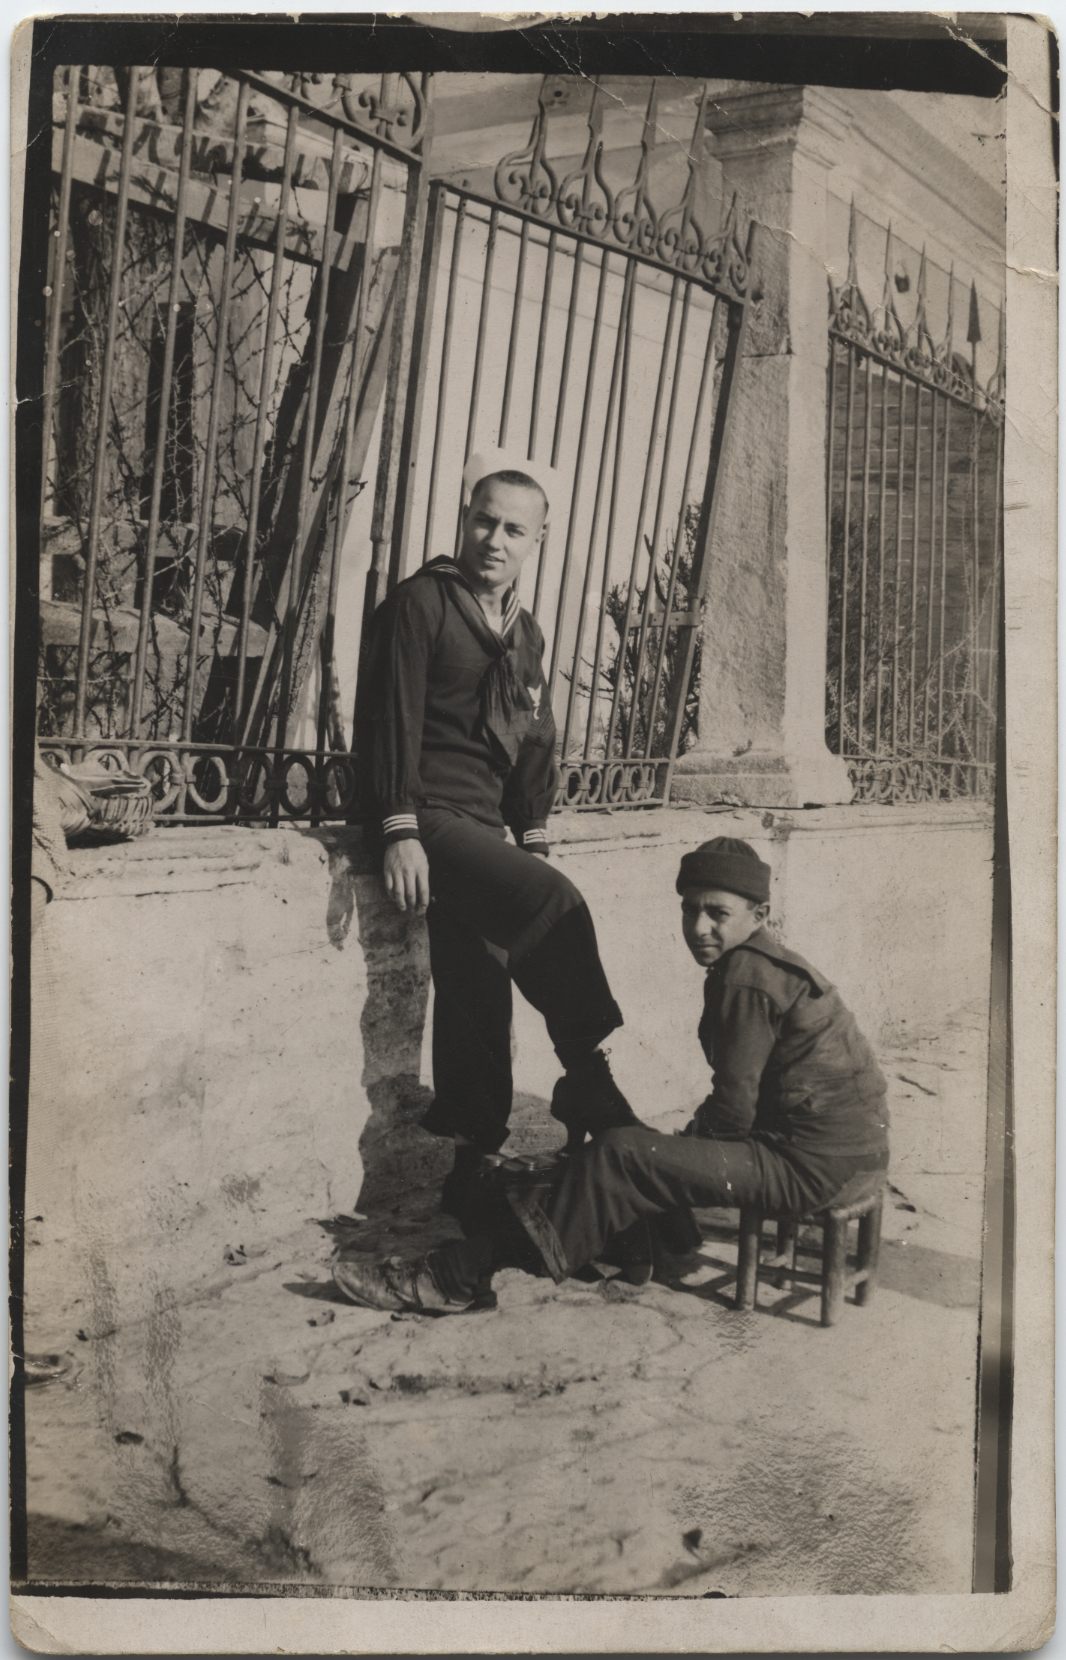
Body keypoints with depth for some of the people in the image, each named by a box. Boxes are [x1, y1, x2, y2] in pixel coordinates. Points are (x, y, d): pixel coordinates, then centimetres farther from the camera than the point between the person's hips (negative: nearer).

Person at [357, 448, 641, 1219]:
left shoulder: (527, 634, 19)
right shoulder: (422, 602, -2)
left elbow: (537, 744, 19)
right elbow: (393, 717, -10)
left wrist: (533, 840, 9)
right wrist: (400, 832, -18)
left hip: (483, 832, 7)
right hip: (430, 819, -7)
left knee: (480, 1004, 4)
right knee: (556, 903, -26)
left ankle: (473, 1179, 12)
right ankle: (594, 1087, -13)